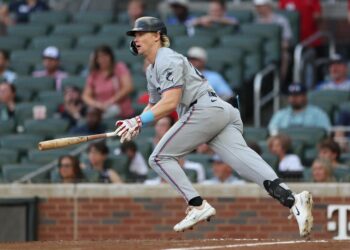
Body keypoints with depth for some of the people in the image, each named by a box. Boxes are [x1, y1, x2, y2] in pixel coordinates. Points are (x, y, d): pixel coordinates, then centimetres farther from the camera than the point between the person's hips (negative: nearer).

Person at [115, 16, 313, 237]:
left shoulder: (168, 60, -1)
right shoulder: (152, 70, 29)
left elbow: (169, 103, -13)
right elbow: (155, 105, 35)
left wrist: (139, 121, -13)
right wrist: (135, 124, 16)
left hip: (205, 109, -9)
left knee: (160, 157, -1)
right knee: (246, 161, -15)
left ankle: (198, 206, -12)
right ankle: (292, 200, -37)